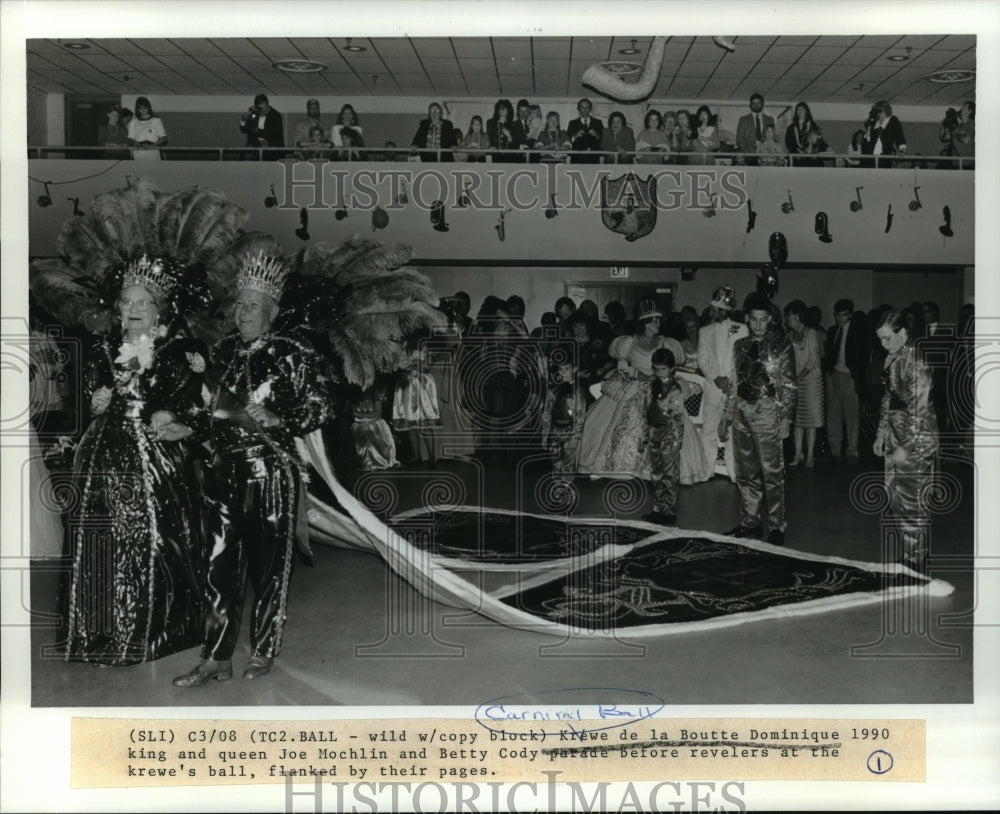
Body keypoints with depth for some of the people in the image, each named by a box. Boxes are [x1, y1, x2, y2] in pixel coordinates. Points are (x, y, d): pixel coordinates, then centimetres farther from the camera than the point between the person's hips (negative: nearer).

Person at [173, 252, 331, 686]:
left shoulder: (292, 354, -5)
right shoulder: (225, 350, 11)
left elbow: (319, 407, -6)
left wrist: (276, 422, -16)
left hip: (272, 473, -4)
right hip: (227, 471, 5)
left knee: (268, 565, 4)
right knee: (221, 565, 4)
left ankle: (263, 652, 19)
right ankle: (216, 658, 11)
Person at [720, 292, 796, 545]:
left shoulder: (781, 346, -2)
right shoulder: (740, 346, 12)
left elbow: (789, 385, -4)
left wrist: (785, 418, -12)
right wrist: (727, 415, 14)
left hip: (768, 413, -5)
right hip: (742, 412, 5)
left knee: (772, 472, -2)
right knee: (746, 472, 10)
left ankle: (776, 526, 6)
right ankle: (750, 522, 20)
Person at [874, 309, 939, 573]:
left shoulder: (916, 361, -17)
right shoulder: (892, 359, 10)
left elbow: (920, 409, -18)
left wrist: (907, 447, -18)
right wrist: (882, 432, 13)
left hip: (917, 442, -9)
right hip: (896, 437, 9)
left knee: (911, 502, -3)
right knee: (895, 497, 12)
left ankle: (915, 562, 7)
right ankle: (915, 554, 23)